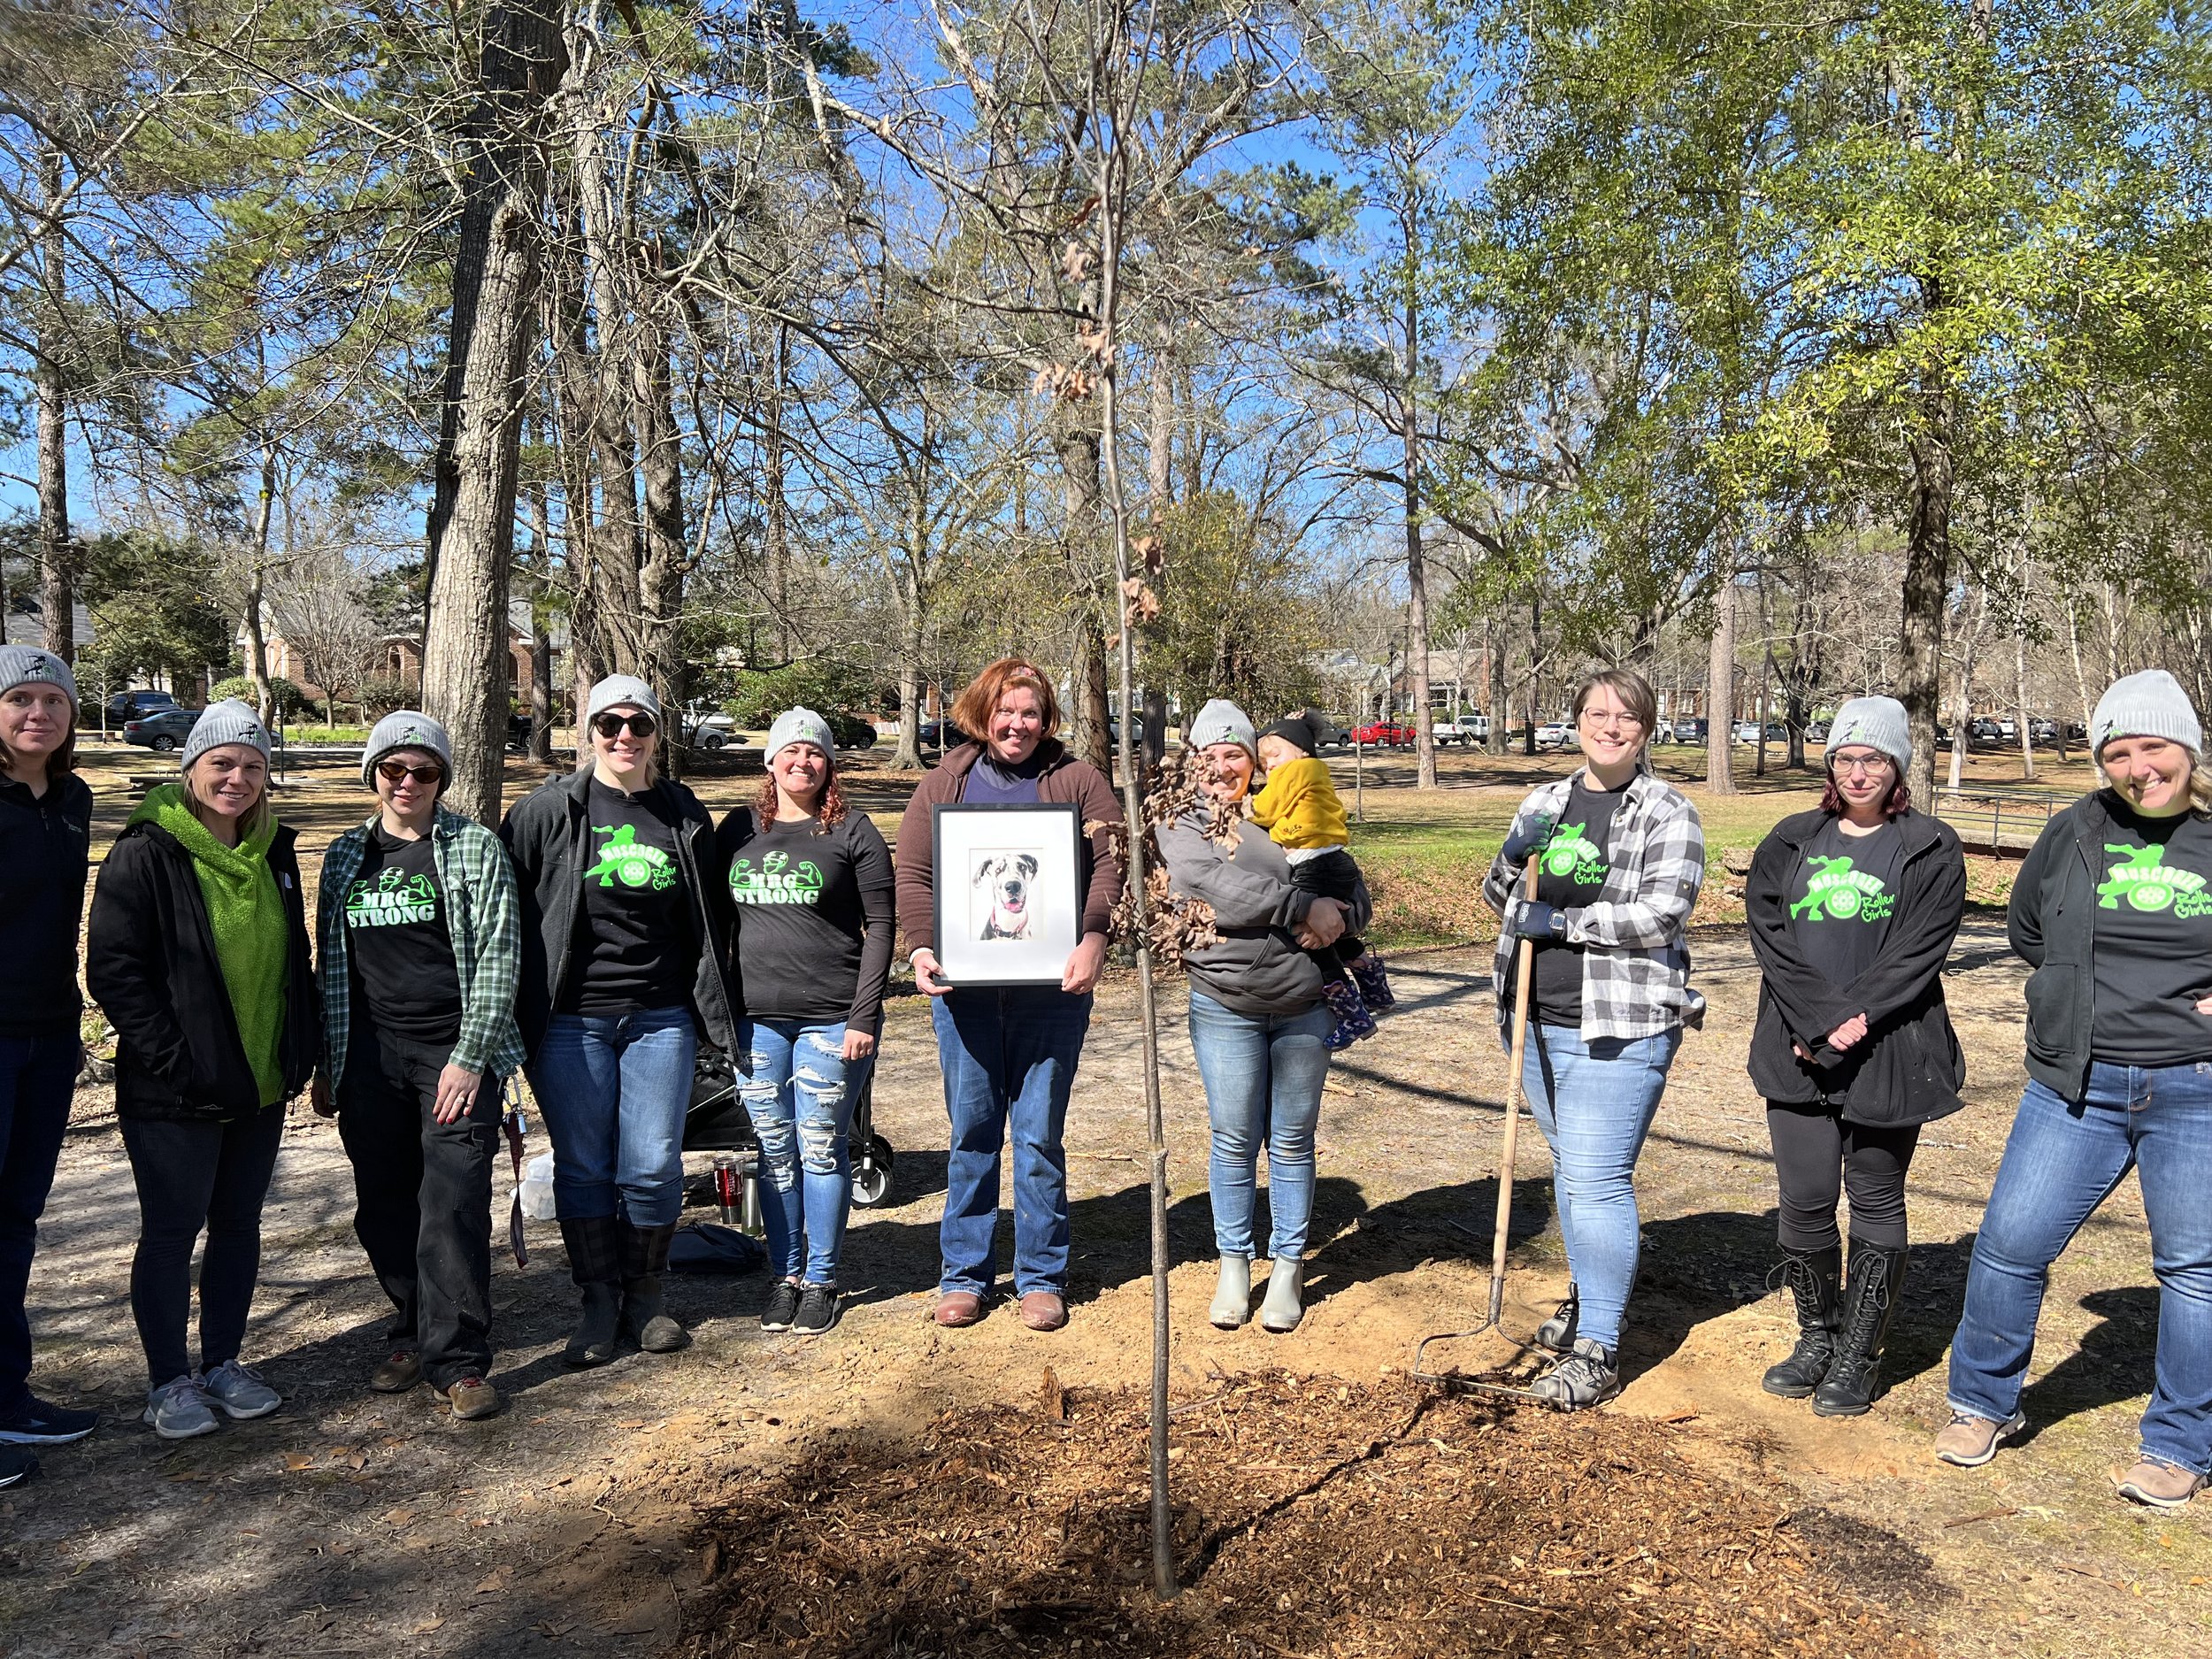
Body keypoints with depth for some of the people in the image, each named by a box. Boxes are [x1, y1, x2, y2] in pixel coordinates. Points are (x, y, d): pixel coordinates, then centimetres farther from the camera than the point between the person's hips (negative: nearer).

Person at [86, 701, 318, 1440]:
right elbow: (113, 969, -14)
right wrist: (174, 1060, -18)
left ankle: (223, 1362, 28)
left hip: (261, 1086, 6)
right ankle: (170, 1382, 19)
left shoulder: (273, 852, 8)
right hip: (176, 1095, -6)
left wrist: (303, 1051, 8)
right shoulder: (146, 854, -11)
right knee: (171, 1231, 5)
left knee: (239, 1221, 14)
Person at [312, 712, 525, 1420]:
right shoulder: (345, 856, 12)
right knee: (383, 1210, 8)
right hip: (370, 1061, 4)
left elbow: (498, 957, -6)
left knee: (454, 1206, -7)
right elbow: (330, 965, 16)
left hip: (455, 1054, -4)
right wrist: (326, 1066, 14)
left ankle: (457, 1360, 3)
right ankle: (414, 1334, 27)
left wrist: (470, 1057, -11)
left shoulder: (474, 847, -1)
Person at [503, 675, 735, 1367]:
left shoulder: (684, 814, 7)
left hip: (661, 1018, 2)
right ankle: (600, 1302, 22)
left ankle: (645, 1293, 23)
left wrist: (713, 1003, 13)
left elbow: (709, 917, 15)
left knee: (654, 1166, 4)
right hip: (572, 1019, -1)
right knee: (583, 1167, 7)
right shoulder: (548, 811, -2)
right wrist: (513, 1011, -3)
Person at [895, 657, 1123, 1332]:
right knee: (971, 1131, 8)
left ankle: (1042, 1277, 18)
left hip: (1051, 986, -1)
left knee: (1040, 1133, 4)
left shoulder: (1077, 780, 5)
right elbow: (913, 874, 5)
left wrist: (1095, 938, -17)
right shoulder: (945, 783, 10)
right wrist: (921, 947, -10)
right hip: (963, 986, 2)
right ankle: (963, 1274, 21)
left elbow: (1110, 864, -3)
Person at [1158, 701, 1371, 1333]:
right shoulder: (1181, 825, 2)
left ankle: (1288, 1266, 23)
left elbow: (1355, 895, 7)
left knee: (1293, 1140, 10)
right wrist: (1305, 906, -17)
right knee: (1234, 1141, 5)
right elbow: (1220, 889, -17)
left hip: (1304, 1006, 2)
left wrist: (1332, 921, -15)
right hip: (1225, 1007, -2)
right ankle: (1233, 1264, 22)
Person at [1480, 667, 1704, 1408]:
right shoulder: (1545, 802, 11)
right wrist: (1516, 855, -8)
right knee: (1569, 1165, 19)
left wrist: (1557, 919, -16)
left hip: (1621, 1028, -6)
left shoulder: (1667, 814, -7)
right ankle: (1587, 1296, 37)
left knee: (1597, 1180, -7)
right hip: (1540, 1020, 6)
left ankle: (1598, 1351, 2)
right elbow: (1497, 891, 14)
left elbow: (1661, 914, -18)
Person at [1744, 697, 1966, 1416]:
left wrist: (1848, 1020, -18)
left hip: (1889, 1057, -2)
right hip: (1798, 1054, 3)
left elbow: (1917, 953, -9)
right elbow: (1770, 938, -2)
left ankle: (1859, 1355, 20)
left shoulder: (1932, 851, 0)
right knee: (1804, 1201, 5)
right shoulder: (1790, 843, 8)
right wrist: (1821, 1021, -13)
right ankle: (1817, 1336, 26)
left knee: (1876, 1203, 8)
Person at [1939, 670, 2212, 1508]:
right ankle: (1983, 1403, 23)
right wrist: (2086, 984, 8)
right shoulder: (2074, 833, 3)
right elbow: (2024, 927, 19)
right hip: (2074, 1089, 2)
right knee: (2010, 1244, 3)